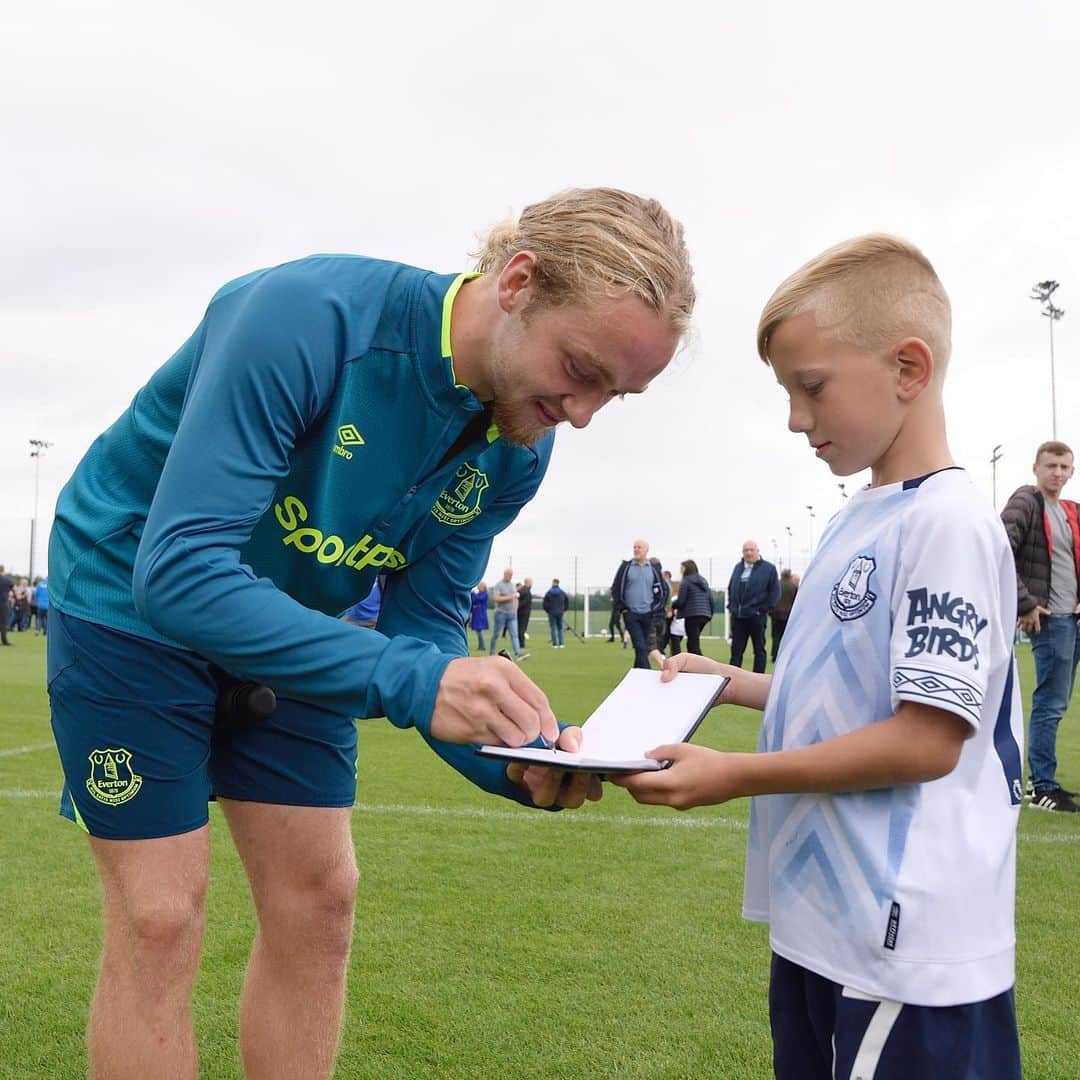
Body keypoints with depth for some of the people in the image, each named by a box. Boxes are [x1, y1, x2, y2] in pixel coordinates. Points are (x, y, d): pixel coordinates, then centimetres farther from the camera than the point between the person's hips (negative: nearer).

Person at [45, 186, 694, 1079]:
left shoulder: (517, 450, -13)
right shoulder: (303, 315, -33)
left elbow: (420, 625, -7)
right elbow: (178, 570, -38)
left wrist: (513, 760, -26)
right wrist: (411, 679, -46)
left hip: (292, 630, 6)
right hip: (133, 598, -5)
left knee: (317, 902, 5)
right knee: (161, 920, -5)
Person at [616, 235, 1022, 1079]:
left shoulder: (946, 520, -18)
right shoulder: (860, 519, 10)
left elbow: (927, 738, -22)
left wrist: (736, 777, -20)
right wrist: (731, 682, 10)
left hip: (905, 943, -9)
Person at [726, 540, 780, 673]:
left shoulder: (768, 568, -2)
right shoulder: (738, 567, 14)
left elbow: (775, 592, -5)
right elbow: (730, 588, 22)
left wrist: (764, 609, -11)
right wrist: (731, 606, 11)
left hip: (756, 616, -4)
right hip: (737, 616, 5)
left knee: (759, 651, 5)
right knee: (736, 650, 6)